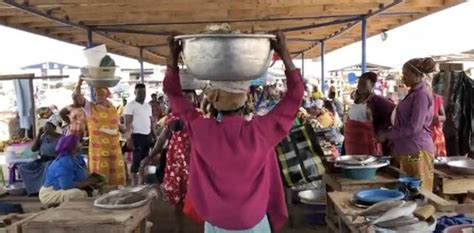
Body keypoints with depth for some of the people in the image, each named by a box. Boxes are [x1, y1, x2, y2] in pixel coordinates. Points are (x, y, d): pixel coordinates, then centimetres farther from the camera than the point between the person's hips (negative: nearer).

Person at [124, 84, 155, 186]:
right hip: (137, 136, -7)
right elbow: (127, 123, -11)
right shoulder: (130, 105, -6)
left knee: (145, 159, 11)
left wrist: (154, 136, 12)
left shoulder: (148, 106, 14)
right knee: (136, 160, -4)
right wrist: (129, 139, -19)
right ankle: (134, 183, 3)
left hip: (148, 135, 7)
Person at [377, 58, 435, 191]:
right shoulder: (413, 93, 15)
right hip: (407, 150, 9)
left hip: (417, 151, -9)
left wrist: (387, 135, -12)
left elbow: (414, 128, -19)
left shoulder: (421, 95, -14)